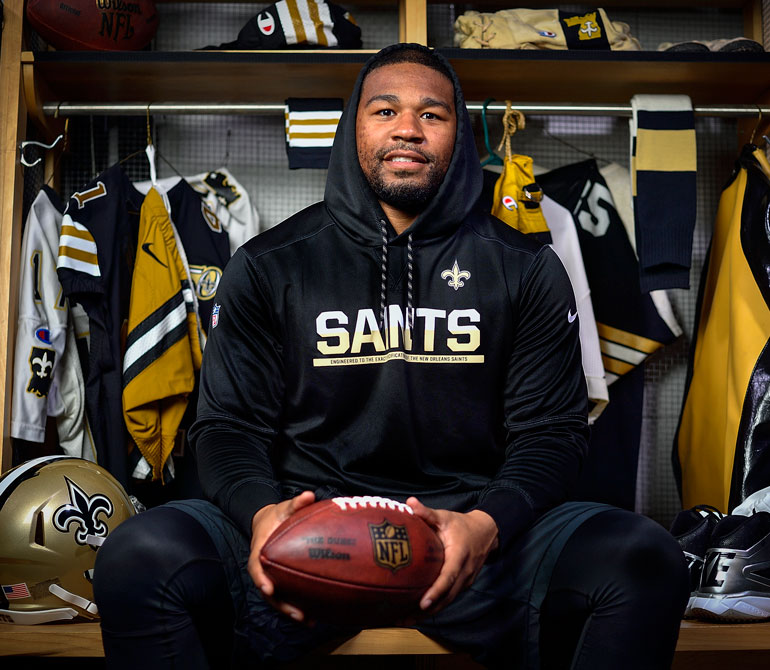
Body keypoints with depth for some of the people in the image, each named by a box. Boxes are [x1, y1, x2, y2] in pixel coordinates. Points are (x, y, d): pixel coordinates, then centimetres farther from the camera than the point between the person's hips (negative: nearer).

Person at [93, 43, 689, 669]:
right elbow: (229, 424, 7)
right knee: (138, 557, -29)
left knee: (644, 560, -26)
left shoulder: (526, 270, 10)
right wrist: (261, 511, -17)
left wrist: (487, 524, -17)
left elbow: (552, 430, 5)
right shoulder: (270, 265, 9)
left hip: (467, 534, 1)